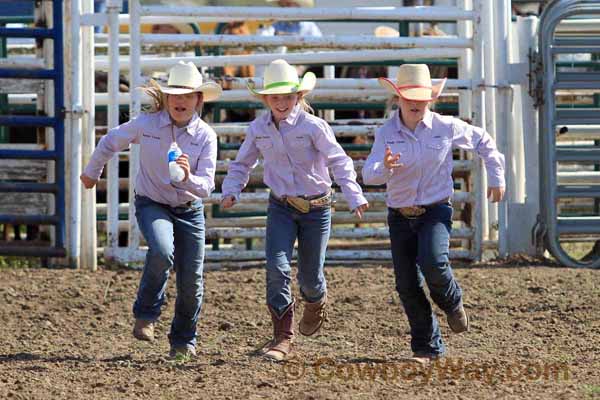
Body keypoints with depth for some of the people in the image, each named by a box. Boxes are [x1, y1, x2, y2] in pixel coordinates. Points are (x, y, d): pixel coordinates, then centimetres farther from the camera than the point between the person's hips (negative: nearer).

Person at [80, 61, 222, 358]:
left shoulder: (206, 136, -12)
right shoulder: (146, 124, -12)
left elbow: (206, 187, -16)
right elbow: (110, 142, 7)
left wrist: (188, 178, -39)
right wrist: (92, 173, 22)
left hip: (189, 210, 2)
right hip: (152, 205, -2)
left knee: (191, 281, 3)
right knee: (162, 251, -32)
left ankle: (184, 341, 26)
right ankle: (146, 316, -10)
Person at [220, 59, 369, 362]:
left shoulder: (313, 126, -14)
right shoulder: (258, 129, -3)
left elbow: (339, 162, -16)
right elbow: (242, 164, 10)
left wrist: (355, 197, -27)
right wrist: (231, 191, -7)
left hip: (316, 208, -2)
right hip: (281, 207, 2)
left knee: (309, 276, 6)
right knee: (277, 266, -16)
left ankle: (316, 303, 44)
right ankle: (283, 337, -10)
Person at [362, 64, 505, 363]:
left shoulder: (446, 127, -6)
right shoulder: (386, 133, -5)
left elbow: (483, 141, 12)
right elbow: (369, 175, -16)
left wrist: (496, 176, 13)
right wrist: (384, 168, -39)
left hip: (436, 211, -2)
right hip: (399, 215, 2)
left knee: (433, 262, -28)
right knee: (407, 285, 0)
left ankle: (452, 303, 6)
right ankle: (427, 347, 14)